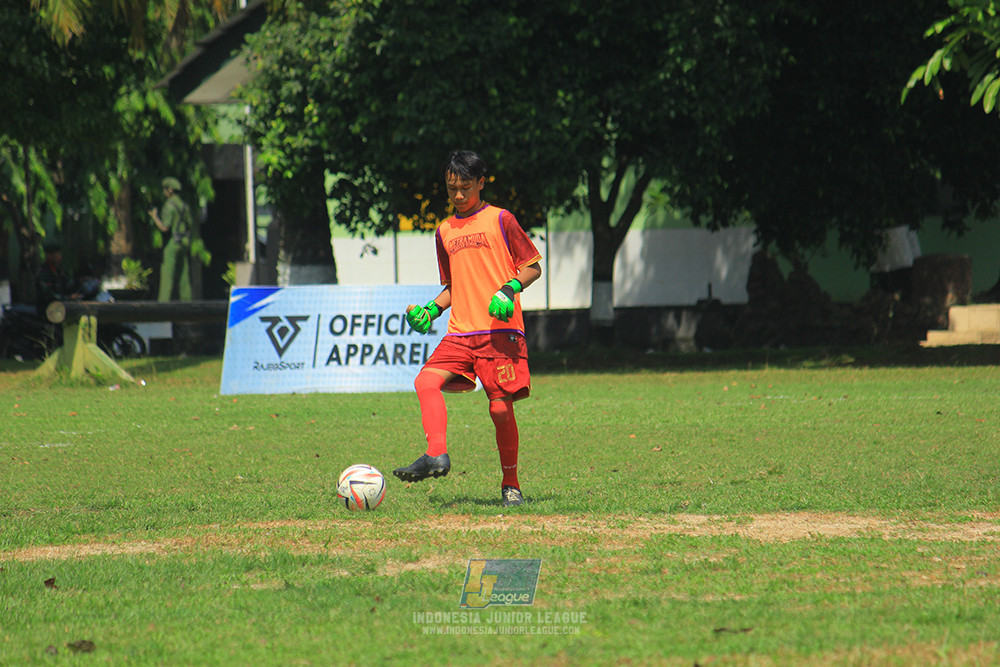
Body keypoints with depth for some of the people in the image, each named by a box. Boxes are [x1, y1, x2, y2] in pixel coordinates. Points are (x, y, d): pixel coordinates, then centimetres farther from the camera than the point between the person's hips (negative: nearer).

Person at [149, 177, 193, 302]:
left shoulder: (169, 205, -10)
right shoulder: (184, 205, 14)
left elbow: (164, 227, -15)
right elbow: (189, 226, 15)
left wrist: (154, 217, -1)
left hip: (172, 243, -8)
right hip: (185, 243, 8)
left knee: (167, 274, -8)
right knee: (183, 274, 8)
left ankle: (164, 301, -13)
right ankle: (186, 300, 5)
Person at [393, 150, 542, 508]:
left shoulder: (500, 220, 4)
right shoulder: (445, 232, 19)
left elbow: (533, 266, 5)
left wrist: (510, 289, -14)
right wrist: (431, 309, 10)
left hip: (500, 331, -5)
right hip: (460, 331, 5)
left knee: (500, 407, -9)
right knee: (426, 381, -20)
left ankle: (510, 485, 6)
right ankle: (436, 455, -28)